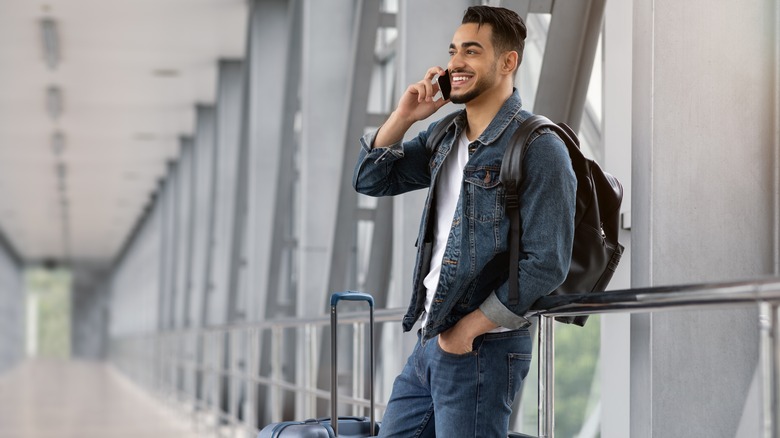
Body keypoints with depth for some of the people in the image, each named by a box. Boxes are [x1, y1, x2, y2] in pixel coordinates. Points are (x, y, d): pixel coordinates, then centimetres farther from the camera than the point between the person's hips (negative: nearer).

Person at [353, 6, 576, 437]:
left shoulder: (538, 149, -14)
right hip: (429, 341, 8)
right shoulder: (445, 136, 11)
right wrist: (403, 116, 0)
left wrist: (467, 330, -14)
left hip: (482, 351, -8)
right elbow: (370, 180, 15)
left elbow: (546, 264, -18)